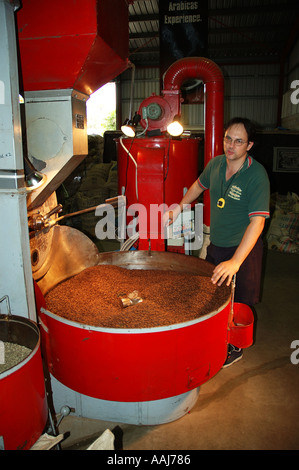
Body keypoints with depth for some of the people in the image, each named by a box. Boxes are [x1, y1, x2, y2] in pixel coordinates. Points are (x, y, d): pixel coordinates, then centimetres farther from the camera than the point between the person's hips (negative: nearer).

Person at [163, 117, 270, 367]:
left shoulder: (257, 175, -23)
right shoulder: (216, 163, -3)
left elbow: (257, 221, -31)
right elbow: (199, 185, 20)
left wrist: (235, 261, -39)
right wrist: (180, 206, 12)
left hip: (243, 249, -6)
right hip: (216, 245, 6)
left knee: (237, 303, 8)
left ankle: (235, 348, 34)